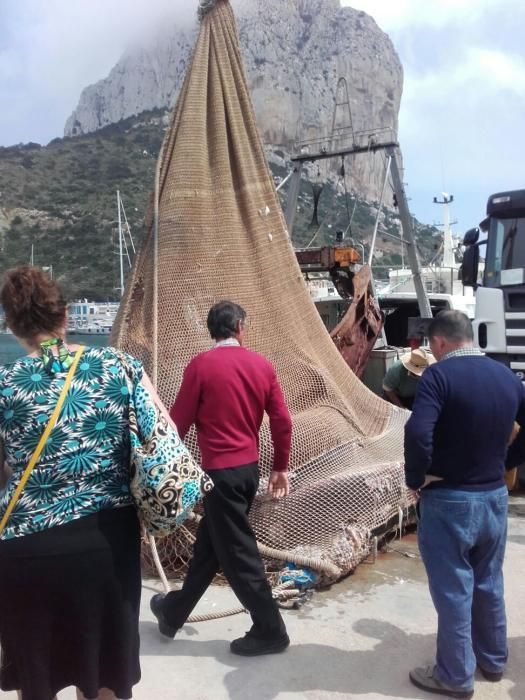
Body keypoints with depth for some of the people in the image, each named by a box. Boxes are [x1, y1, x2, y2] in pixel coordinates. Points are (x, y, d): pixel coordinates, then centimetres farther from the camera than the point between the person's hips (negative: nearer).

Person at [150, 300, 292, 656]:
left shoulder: (200, 365, -11)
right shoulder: (262, 365, 2)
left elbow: (179, 421, -7)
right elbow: (282, 420, 2)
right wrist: (281, 468, 13)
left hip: (220, 470, -6)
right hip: (249, 468, 6)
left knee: (238, 553, 5)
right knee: (208, 545, 19)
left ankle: (270, 630, 15)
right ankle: (173, 612, 36)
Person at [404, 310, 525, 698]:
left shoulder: (440, 375, -18)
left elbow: (418, 434, -31)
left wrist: (416, 479, -17)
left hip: (449, 500, -6)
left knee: (453, 590, 8)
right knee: (489, 583, 22)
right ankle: (493, 659, 39)